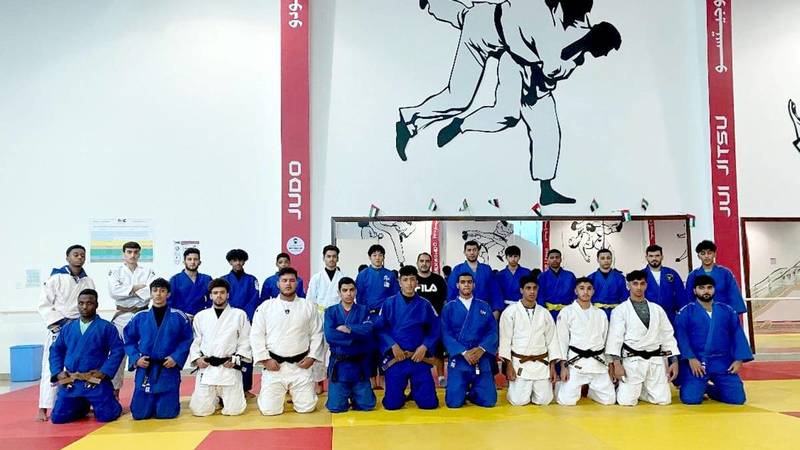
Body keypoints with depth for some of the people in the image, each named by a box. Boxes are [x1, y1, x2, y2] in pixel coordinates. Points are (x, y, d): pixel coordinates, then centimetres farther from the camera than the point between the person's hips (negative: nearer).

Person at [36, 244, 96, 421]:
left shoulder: (88, 281, 6)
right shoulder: (56, 278, -6)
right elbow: (44, 304, -6)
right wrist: (59, 322, -13)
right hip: (58, 328, -4)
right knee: (51, 367, -6)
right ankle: (43, 409, -2)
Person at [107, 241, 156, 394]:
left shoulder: (148, 272, 6)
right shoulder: (115, 272, 4)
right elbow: (114, 291, -13)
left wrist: (129, 290, -11)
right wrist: (137, 287, -12)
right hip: (122, 316, 0)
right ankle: (115, 389, 14)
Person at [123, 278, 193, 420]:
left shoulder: (179, 317, -2)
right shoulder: (139, 317, 3)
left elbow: (187, 340, 1)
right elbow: (129, 341, 9)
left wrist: (176, 358, -11)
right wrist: (136, 359, -6)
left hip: (168, 370, -2)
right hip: (144, 370, 2)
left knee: (166, 413, -1)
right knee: (139, 414, 3)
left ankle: (166, 401, 33)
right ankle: (150, 401, 36)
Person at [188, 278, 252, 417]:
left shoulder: (239, 315, 2)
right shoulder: (200, 316, 8)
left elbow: (245, 341, 3)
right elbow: (195, 341, 11)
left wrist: (236, 359, -9)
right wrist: (197, 358, -4)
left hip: (230, 368, -1)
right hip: (206, 368, 2)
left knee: (233, 410, -5)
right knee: (200, 410, -3)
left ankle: (224, 397, 30)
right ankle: (215, 398, 30)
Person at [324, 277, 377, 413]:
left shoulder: (363, 310, 4)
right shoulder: (330, 312, 2)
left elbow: (368, 331, -15)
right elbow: (329, 336, -15)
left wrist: (347, 329, -17)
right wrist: (357, 335, -16)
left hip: (359, 364, 1)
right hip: (338, 365, 0)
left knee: (366, 405, -2)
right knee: (336, 407, -5)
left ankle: (354, 396, 31)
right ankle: (346, 395, 29)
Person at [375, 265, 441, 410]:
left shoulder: (425, 305, 4)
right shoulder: (389, 303, 0)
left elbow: (435, 330, 5)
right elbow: (379, 329, -2)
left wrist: (424, 347, -9)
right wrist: (393, 346, -14)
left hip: (419, 358, 1)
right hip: (395, 358, -1)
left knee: (429, 403, -1)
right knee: (392, 404, -1)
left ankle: (415, 392, 32)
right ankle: (401, 394, 33)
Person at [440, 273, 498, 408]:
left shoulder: (484, 306, 10)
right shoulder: (449, 308, 4)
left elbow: (493, 331, 3)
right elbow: (446, 334, -5)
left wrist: (481, 349, -14)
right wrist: (464, 353, -16)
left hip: (481, 359, 2)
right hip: (458, 359, -2)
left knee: (489, 401, -7)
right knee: (454, 402, -11)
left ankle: (471, 393, 25)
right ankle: (462, 390, 23)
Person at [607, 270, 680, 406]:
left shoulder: (657, 309, 11)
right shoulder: (620, 310, -1)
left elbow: (668, 335, 11)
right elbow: (615, 337, -7)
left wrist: (674, 361, 4)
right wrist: (616, 363, -16)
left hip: (656, 361, 4)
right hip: (632, 361, -4)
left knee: (663, 400, -2)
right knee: (627, 401, -11)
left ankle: (637, 390, 25)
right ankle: (621, 388, 24)